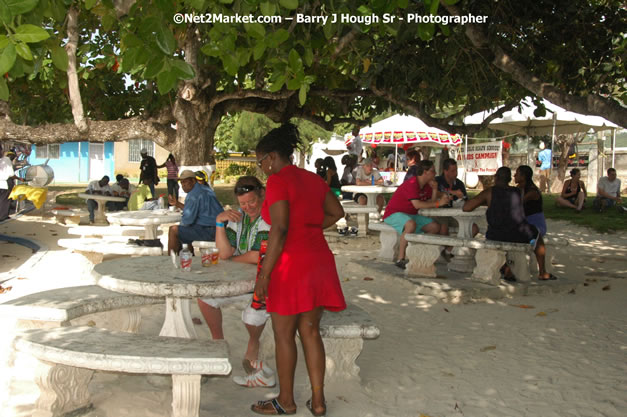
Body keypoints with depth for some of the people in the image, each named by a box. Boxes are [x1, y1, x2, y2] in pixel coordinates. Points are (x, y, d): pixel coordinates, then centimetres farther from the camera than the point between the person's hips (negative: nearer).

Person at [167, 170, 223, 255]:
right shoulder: (205, 189, 16)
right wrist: (177, 203, 23)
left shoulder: (193, 194, -16)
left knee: (173, 230, -6)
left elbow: (187, 220, -18)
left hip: (209, 231, -11)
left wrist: (182, 223, 3)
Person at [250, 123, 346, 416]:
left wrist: (264, 275, -18)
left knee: (284, 335, 6)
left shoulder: (277, 181, -12)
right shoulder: (313, 179, 12)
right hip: (320, 259, 8)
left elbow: (279, 230, -20)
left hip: (291, 264, -8)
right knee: (310, 331, 14)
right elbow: (337, 212, 23)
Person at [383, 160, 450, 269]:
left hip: (411, 215, 10)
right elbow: (417, 205, -32)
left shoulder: (426, 185, 8)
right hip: (393, 214, -10)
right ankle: (400, 259, -33)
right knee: (411, 224, -40)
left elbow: (430, 203, 3)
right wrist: (438, 203, -28)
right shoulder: (411, 184, -22)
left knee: (435, 227, 0)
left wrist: (434, 189, -9)